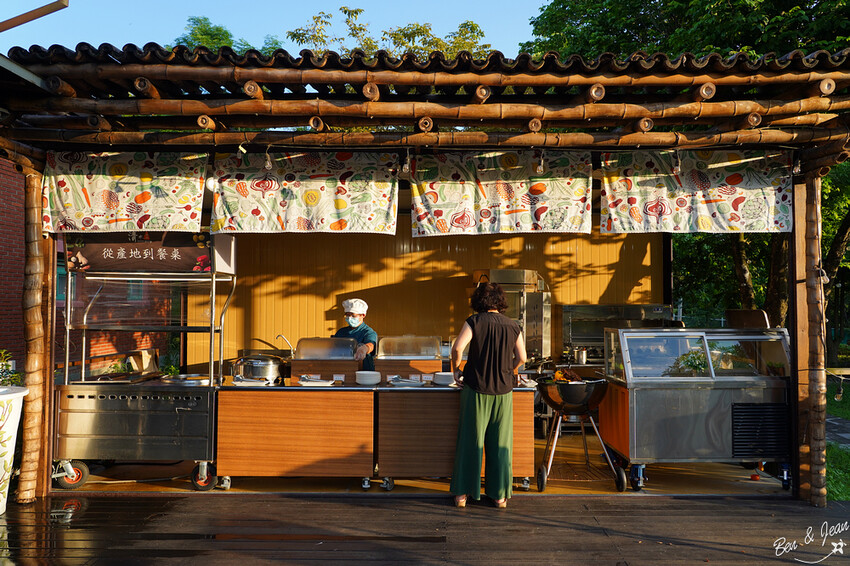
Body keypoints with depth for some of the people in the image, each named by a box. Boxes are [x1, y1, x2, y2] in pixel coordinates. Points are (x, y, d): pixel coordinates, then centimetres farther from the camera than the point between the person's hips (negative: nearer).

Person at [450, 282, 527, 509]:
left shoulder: (474, 321, -6)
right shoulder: (513, 326, 3)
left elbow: (457, 347, -16)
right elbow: (521, 358, 5)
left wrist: (455, 370, -1)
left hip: (476, 388, -2)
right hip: (503, 389, 2)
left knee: (470, 441, 6)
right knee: (500, 443, 10)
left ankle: (462, 493, 11)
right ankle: (500, 495, 15)